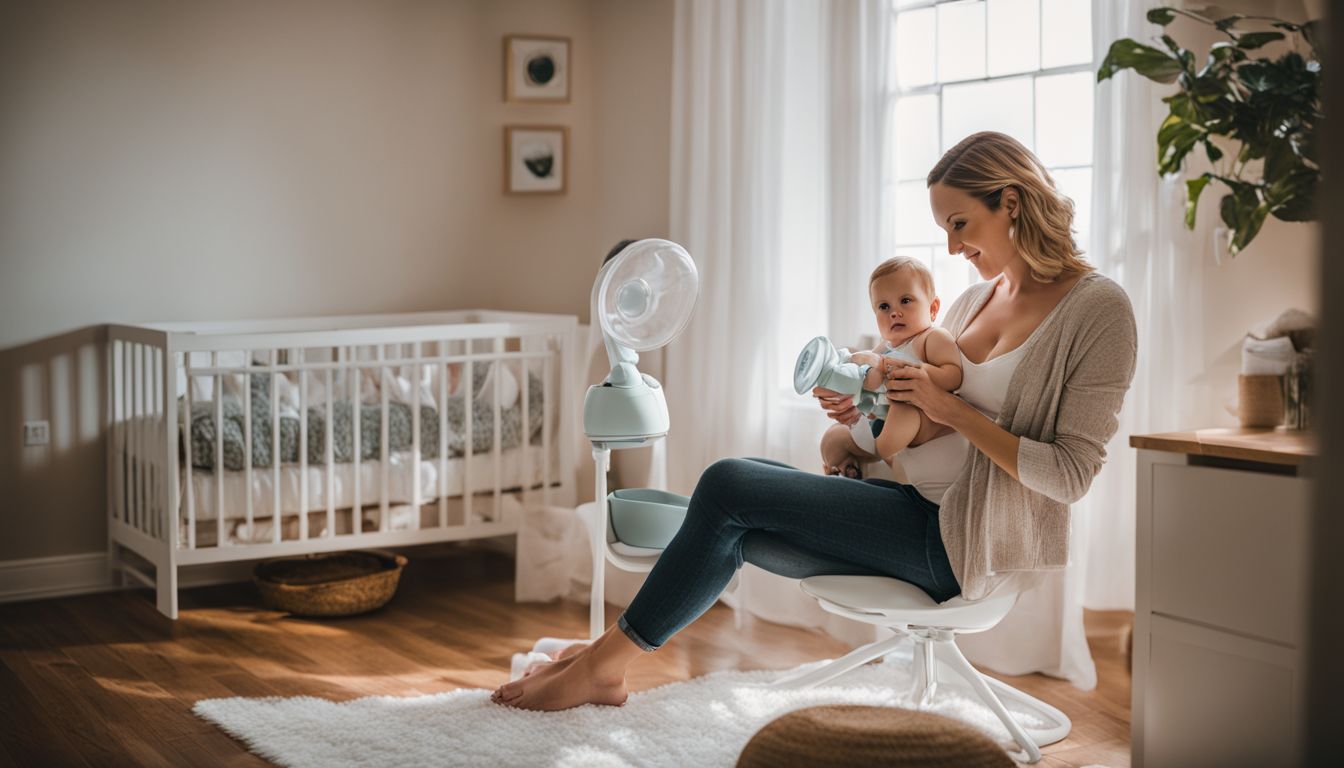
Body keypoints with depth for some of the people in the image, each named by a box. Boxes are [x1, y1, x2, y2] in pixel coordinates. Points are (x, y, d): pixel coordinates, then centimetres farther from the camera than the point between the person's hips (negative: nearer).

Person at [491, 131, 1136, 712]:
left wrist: (952, 410, -18)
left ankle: (605, 662, -4)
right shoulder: (976, 299, 15)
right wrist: (864, 413, 0)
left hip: (961, 543, -8)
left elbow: (1070, 475, -15)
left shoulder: (1098, 309, -9)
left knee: (728, 486, -16)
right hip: (911, 509, 8)